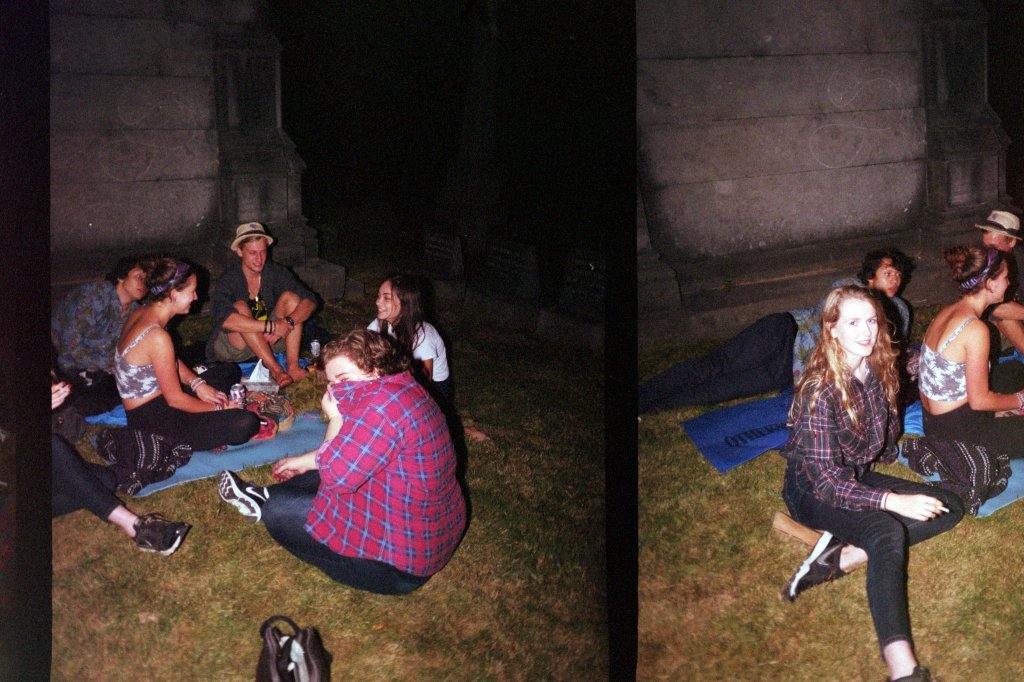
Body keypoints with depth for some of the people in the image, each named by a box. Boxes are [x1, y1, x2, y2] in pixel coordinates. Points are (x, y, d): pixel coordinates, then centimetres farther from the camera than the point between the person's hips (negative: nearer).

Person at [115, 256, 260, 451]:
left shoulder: (141, 314, 3)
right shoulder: (157, 336, -27)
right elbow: (175, 399, -20)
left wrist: (197, 384, 2)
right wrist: (218, 410, -7)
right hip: (153, 425, -10)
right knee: (246, 423, -24)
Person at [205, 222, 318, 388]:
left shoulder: (276, 272, -5)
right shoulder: (229, 279, -19)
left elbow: (309, 300, -12)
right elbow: (224, 318, -37)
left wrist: (288, 322, -31)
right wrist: (271, 326, -40)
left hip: (267, 342, 4)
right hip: (231, 347, -4)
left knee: (290, 297, -15)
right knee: (241, 308, -31)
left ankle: (292, 366, -24)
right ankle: (275, 369, -34)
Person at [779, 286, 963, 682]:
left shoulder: (878, 371, -4)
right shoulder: (820, 389, -26)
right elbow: (825, 479, -28)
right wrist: (894, 501, -33)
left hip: (857, 477, 8)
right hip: (812, 490, -8)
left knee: (949, 508, -7)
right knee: (887, 531, -35)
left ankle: (844, 556, -19)